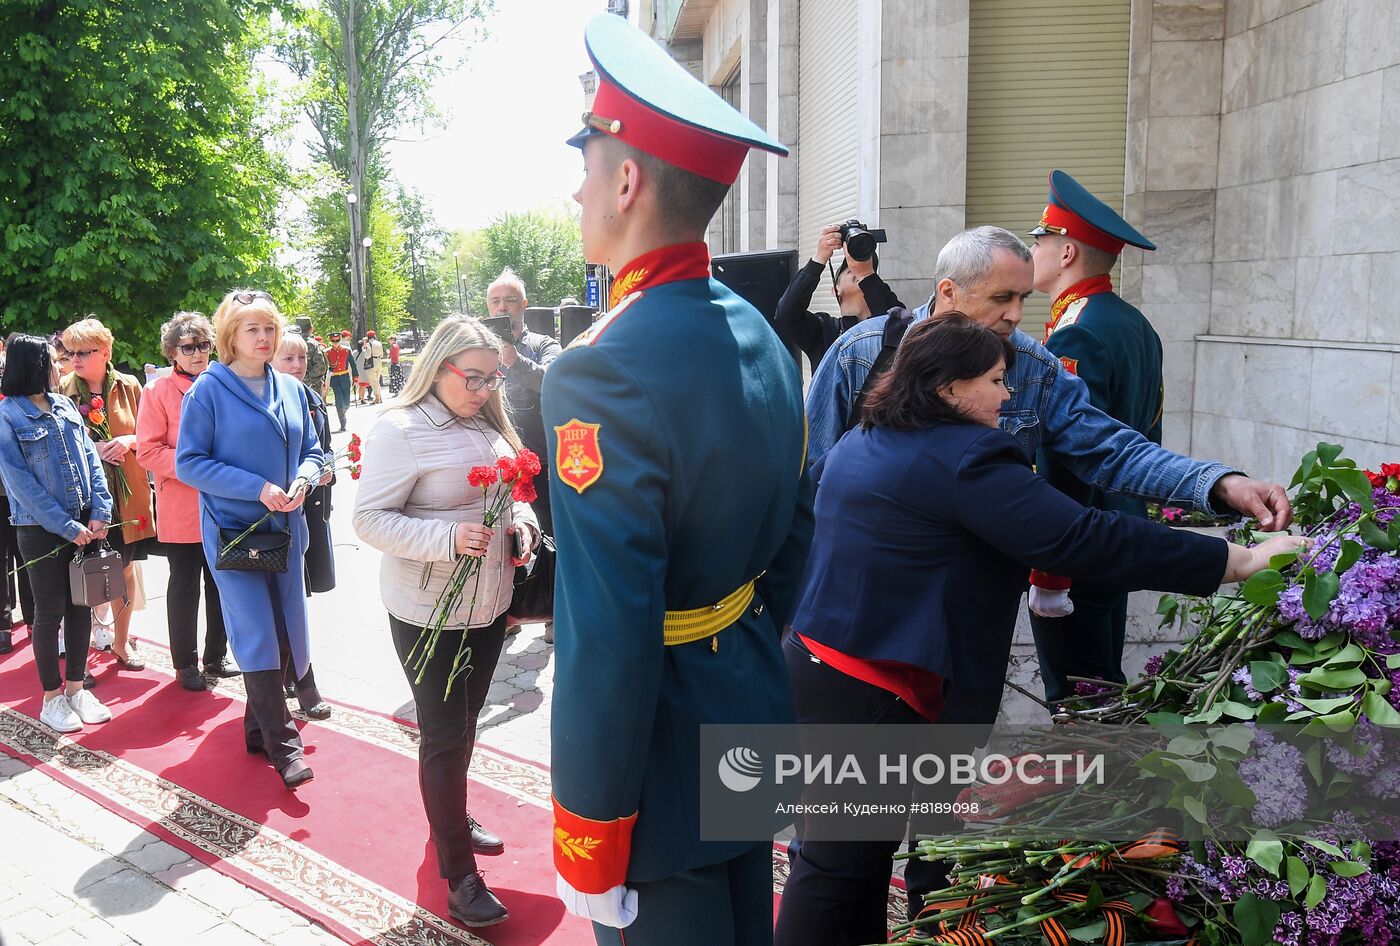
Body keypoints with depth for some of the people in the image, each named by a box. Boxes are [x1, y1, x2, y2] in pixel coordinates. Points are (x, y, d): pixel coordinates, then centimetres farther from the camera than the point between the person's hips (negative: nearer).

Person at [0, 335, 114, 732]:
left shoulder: (66, 406, 8)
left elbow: (91, 459, 5)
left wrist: (100, 513, -6)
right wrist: (66, 526, -16)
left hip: (84, 523, 5)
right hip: (41, 529, -5)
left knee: (81, 606, 10)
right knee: (50, 611, 3)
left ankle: (76, 687, 22)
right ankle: (52, 698, 16)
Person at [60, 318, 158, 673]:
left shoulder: (129, 386, 2)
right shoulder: (63, 390, -1)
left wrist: (129, 441, -13)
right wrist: (93, 449, -13)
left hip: (127, 493, 2)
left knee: (125, 569, 11)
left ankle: (122, 642, 27)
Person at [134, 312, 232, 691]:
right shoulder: (159, 392, -5)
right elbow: (147, 451, -9)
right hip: (180, 508, -4)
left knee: (221, 583, 12)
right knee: (184, 587, 7)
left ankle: (216, 656, 27)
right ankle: (185, 664, 19)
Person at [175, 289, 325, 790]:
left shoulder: (291, 388, 7)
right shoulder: (209, 390, -8)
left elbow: (312, 449, 14)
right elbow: (188, 463, -10)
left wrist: (302, 480, -9)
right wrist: (257, 488, -19)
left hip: (285, 527, 5)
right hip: (232, 530, -5)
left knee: (284, 631, 10)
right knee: (256, 636, -7)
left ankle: (259, 724, 28)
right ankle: (282, 743, 3)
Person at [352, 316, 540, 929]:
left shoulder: (487, 426, 6)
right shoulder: (400, 430, -15)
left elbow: (511, 490, 19)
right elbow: (369, 518, -19)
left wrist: (520, 522, -3)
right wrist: (447, 539, -30)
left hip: (488, 602, 7)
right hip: (428, 611, -7)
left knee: (464, 723, 21)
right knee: (444, 735, 0)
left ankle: (451, 819, 42)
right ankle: (459, 876, 11)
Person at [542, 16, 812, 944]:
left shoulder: (606, 371, -26)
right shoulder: (760, 336, 1)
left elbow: (606, 636, -27)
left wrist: (589, 838, -17)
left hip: (664, 755, -8)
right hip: (754, 716, 8)